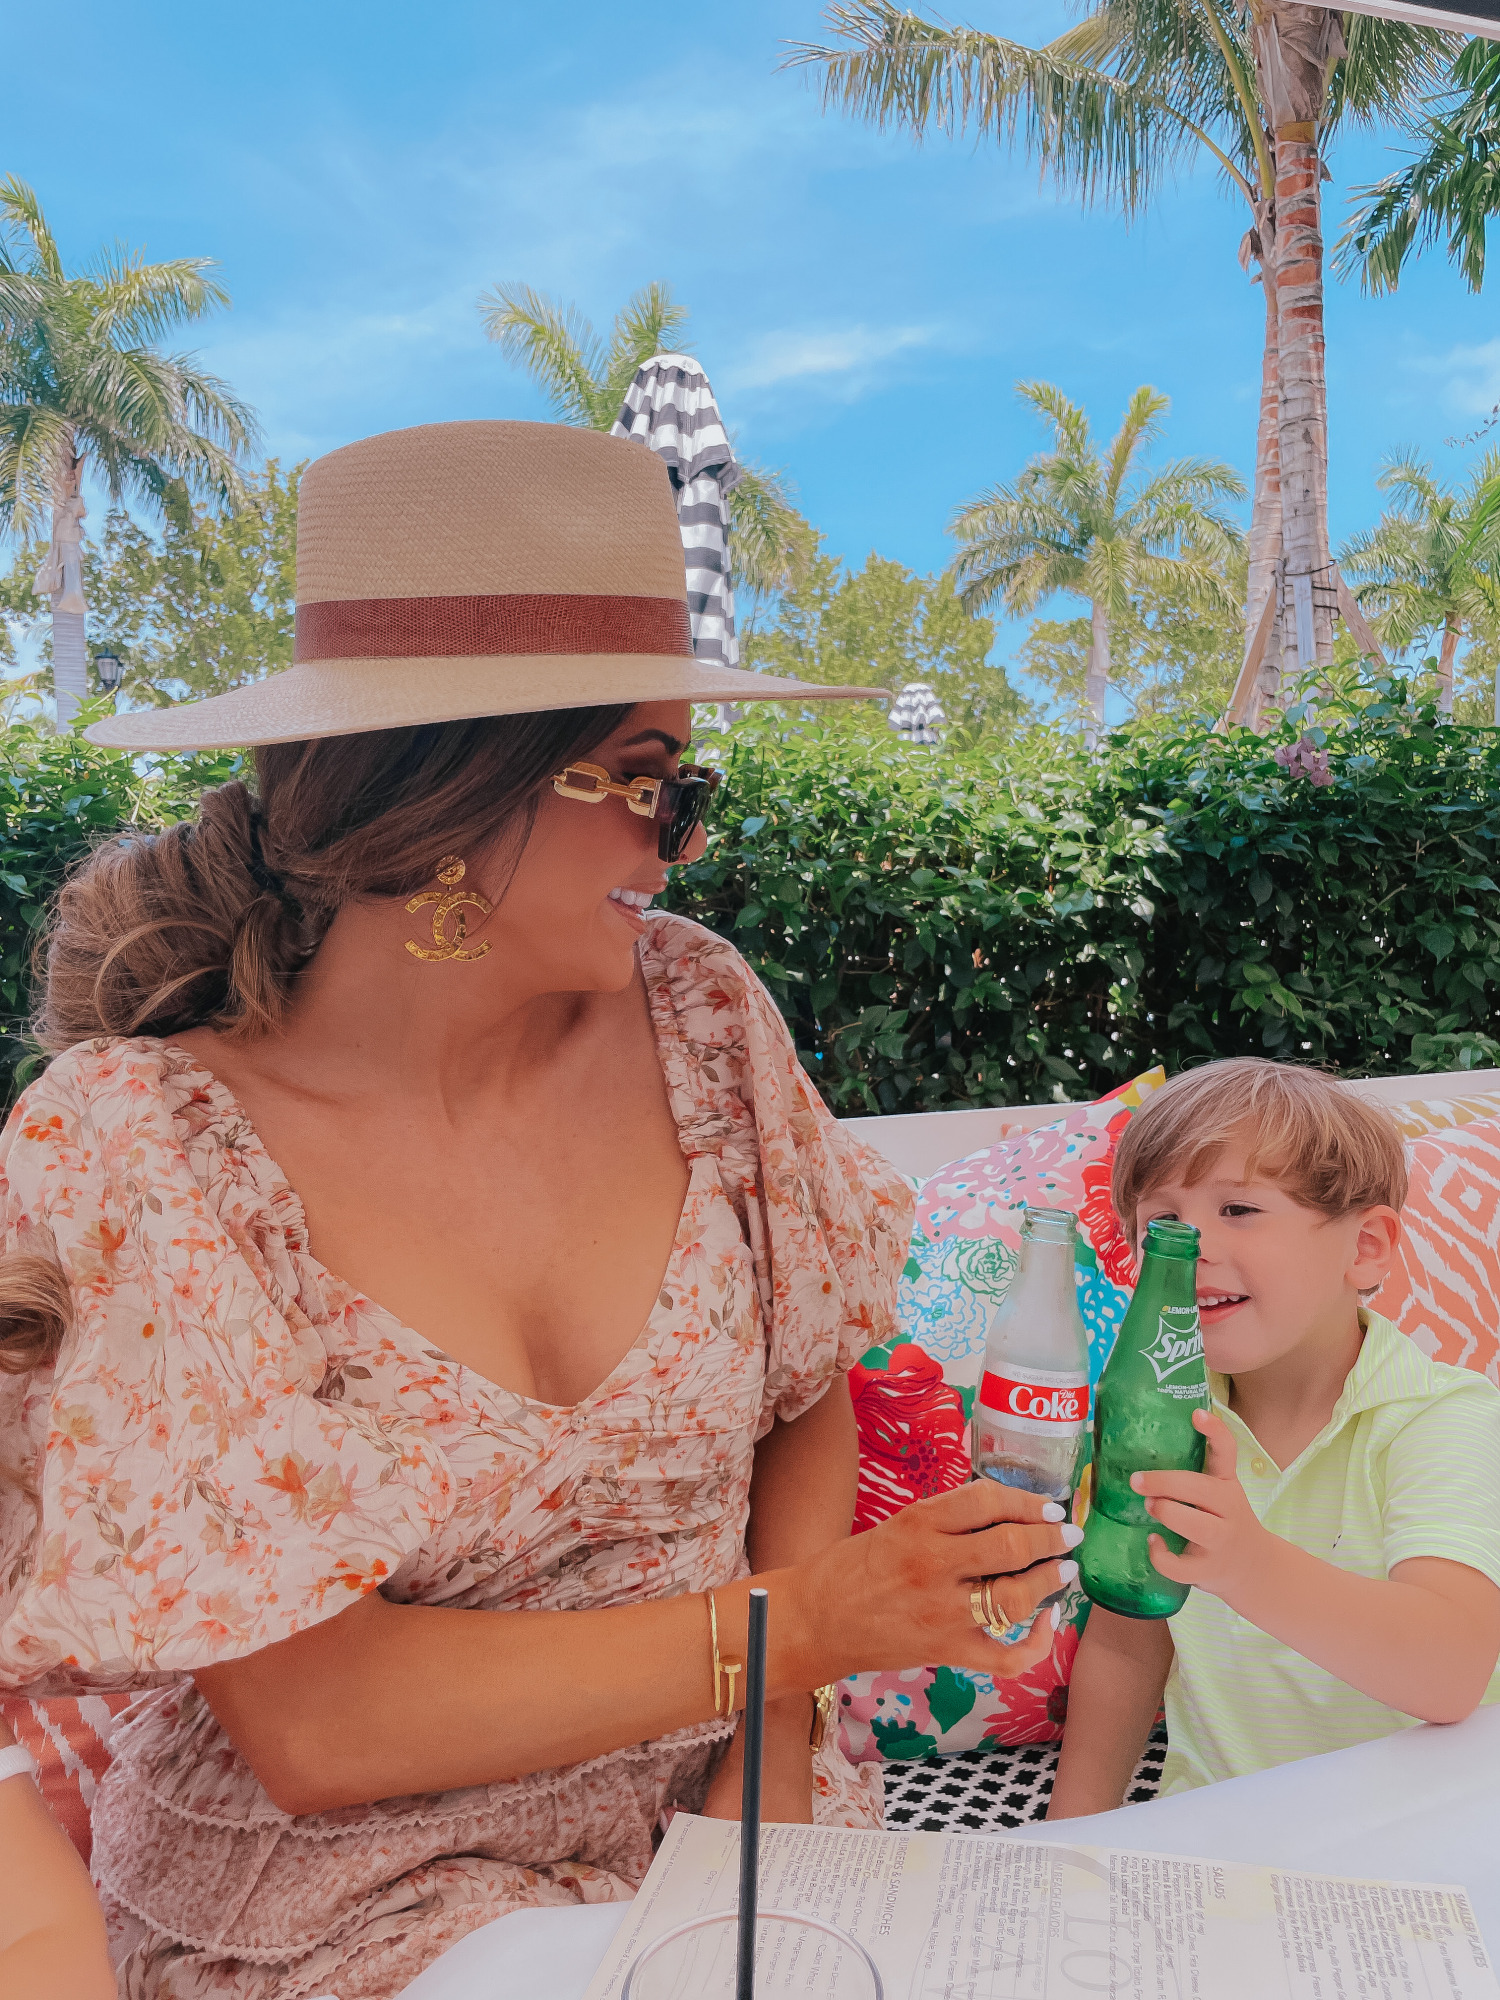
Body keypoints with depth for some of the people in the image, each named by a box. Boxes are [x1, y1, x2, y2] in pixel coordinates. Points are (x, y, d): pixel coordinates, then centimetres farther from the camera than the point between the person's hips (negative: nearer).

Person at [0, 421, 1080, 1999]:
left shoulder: (695, 1013, -8)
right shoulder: (133, 1147, -19)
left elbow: (807, 1407, 3)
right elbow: (309, 1720, -19)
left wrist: (772, 1753, -9)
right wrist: (799, 1625, -20)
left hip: (716, 1822, 4)